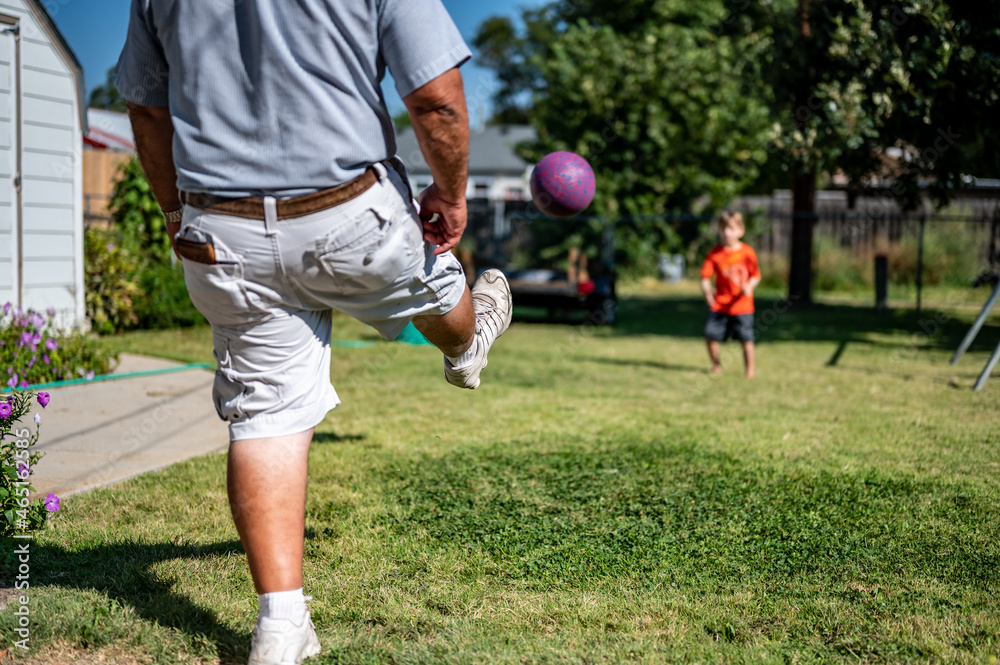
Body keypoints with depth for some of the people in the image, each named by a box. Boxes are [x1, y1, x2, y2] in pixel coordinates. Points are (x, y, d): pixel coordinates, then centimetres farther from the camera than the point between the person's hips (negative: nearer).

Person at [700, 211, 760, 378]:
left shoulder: (747, 252, -3)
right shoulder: (715, 252, 0)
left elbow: (756, 275, 0)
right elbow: (705, 276, 1)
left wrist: (749, 286, -19)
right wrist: (707, 290, -16)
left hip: (742, 304, -2)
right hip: (719, 304, 2)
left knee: (746, 339, -2)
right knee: (710, 336, -2)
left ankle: (750, 369, 14)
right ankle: (716, 364, 21)